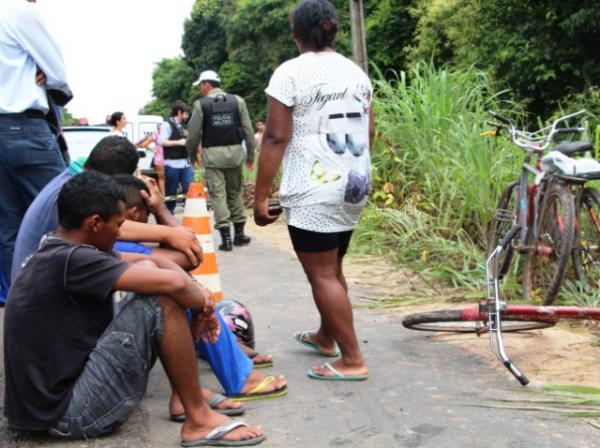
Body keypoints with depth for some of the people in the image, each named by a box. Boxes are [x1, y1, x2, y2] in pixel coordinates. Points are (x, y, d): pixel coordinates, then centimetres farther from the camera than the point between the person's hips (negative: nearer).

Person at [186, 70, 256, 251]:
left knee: (217, 194, 1)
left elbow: (193, 134, -3)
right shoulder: (237, 101, 3)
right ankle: (239, 233, 19)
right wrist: (250, 155, 9)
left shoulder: (201, 104, -3)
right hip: (234, 152, 3)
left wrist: (192, 155, 13)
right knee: (235, 192, 15)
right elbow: (248, 130, 2)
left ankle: (226, 236, -3)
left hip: (212, 154, -3)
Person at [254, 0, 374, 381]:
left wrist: (261, 196, -9)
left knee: (322, 276, -1)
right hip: (353, 188, 7)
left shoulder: (291, 72, -8)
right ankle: (325, 337, 37)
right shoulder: (357, 72, 11)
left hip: (313, 192, -7)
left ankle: (353, 360, 0)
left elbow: (276, 138, -13)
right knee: (332, 269, 20)